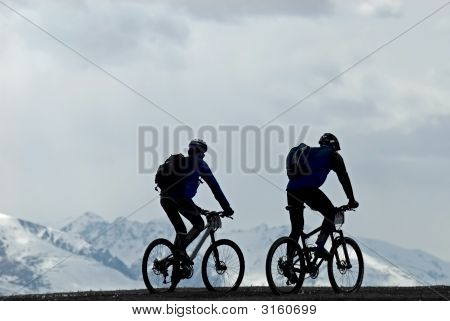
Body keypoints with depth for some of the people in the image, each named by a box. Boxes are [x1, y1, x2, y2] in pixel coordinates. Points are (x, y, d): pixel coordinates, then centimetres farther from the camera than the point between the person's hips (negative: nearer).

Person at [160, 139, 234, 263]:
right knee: (199, 224, 7)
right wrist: (226, 208, 8)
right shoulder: (199, 163, 11)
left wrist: (194, 208, 46)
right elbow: (214, 186, 7)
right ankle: (181, 249, -9)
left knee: (181, 230, 18)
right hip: (178, 198, -7)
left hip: (165, 198, 7)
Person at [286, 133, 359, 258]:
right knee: (331, 213, 14)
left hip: (291, 190, 6)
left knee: (296, 228, 15)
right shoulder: (332, 155, 16)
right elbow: (344, 178, 10)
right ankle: (320, 247, -1)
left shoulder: (309, 152, 35)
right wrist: (351, 200, 15)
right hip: (308, 189, -6)